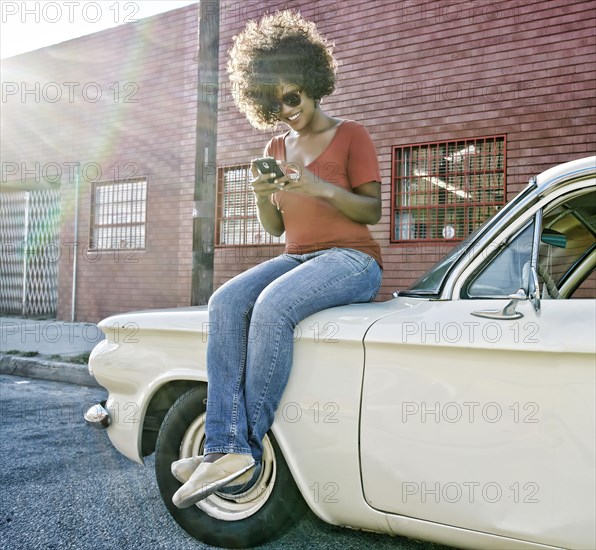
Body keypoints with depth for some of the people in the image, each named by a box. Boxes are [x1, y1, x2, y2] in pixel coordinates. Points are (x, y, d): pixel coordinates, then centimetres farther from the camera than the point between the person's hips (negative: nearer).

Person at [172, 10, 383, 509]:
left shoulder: (351, 136, 5)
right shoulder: (277, 148, 19)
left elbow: (373, 211, -2)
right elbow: (275, 228, 17)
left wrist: (321, 187, -17)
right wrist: (262, 196, -5)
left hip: (351, 259, -5)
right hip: (297, 258, 5)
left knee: (272, 307, -34)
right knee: (226, 302, -25)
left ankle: (249, 447, -23)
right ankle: (227, 450, -31)